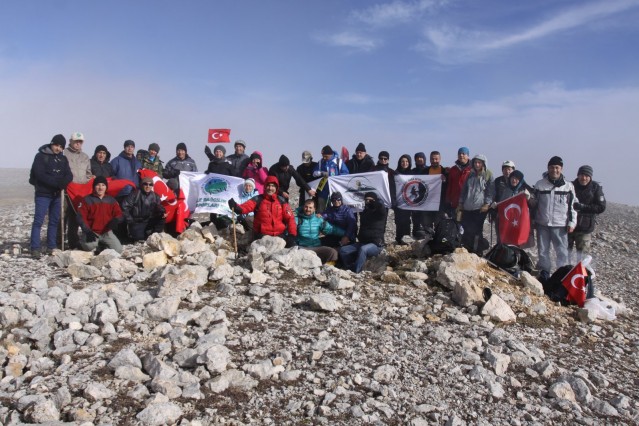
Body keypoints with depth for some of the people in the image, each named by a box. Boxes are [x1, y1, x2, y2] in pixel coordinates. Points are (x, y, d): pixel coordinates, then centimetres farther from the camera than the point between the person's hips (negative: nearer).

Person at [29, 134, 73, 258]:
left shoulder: (63, 159, 12)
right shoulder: (41, 156, -2)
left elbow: (69, 175, 2)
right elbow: (40, 175, -13)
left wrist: (62, 183, -19)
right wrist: (57, 182, -19)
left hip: (57, 194, 5)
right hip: (43, 194, -5)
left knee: (54, 221, 8)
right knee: (38, 221, -8)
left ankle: (51, 247, 14)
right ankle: (35, 248, -8)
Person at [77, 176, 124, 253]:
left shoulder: (111, 200, 10)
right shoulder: (87, 200, 0)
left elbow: (119, 214, 6)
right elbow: (81, 217, -5)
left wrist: (116, 220, -20)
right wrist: (88, 232, -18)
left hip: (107, 232, 3)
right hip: (92, 232, -3)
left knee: (118, 249, -14)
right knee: (89, 247, -32)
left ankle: (102, 245, 17)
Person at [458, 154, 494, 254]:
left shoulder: (489, 175, 2)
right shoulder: (471, 175, 16)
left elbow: (491, 191, -3)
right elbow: (464, 190, 20)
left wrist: (487, 204, -12)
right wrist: (461, 203, 15)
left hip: (480, 208, -5)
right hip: (467, 208, 5)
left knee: (476, 231, -4)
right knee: (467, 230, 3)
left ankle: (477, 251, 6)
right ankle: (468, 250, 15)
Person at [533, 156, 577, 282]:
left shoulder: (568, 186, 1)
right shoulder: (540, 184, 2)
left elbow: (573, 205, 4)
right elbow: (534, 203, 8)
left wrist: (572, 223, -1)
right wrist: (532, 221, 7)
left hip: (560, 225, -1)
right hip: (542, 224, 1)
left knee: (562, 251, 0)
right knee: (543, 250, 10)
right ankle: (544, 273, 22)